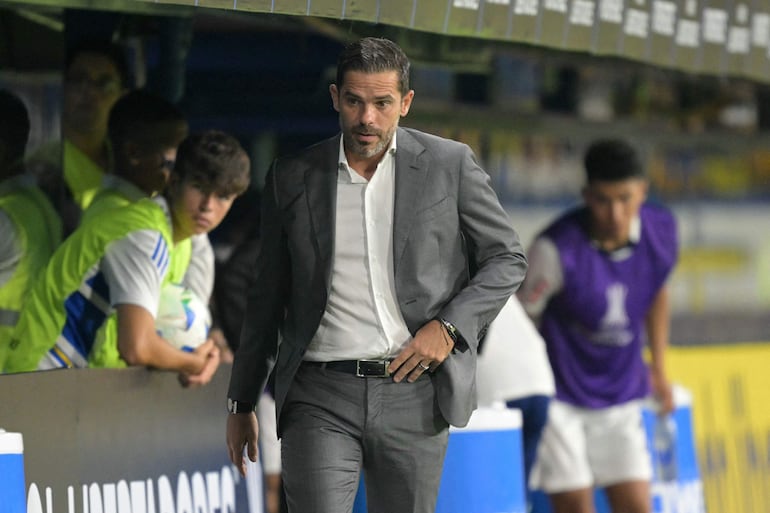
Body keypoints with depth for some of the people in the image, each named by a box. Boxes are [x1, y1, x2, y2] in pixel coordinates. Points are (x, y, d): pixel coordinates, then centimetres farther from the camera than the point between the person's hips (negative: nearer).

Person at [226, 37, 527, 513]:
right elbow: (267, 298, 14)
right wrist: (241, 403, 16)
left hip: (414, 396, 0)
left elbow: (508, 258, 8)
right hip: (321, 399, 0)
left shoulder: (450, 164, 3)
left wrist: (449, 327, -8)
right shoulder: (292, 178, 6)